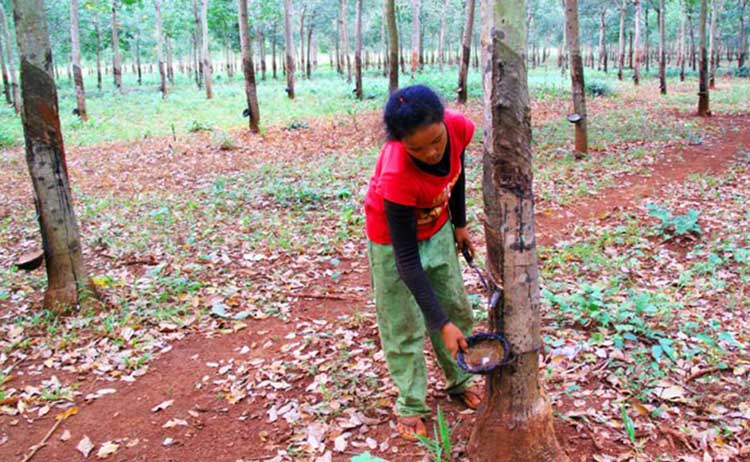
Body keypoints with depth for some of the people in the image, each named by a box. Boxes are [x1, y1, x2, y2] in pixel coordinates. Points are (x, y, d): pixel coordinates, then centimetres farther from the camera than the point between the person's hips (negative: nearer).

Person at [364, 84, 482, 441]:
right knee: (404, 325, 5)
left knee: (457, 308, 16)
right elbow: (406, 259, -33)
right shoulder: (397, 175, -41)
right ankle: (411, 405, 26)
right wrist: (441, 324, -34)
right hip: (394, 238, -5)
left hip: (437, 229, 5)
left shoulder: (459, 128, -28)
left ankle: (458, 382, 38)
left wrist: (459, 223, 9)